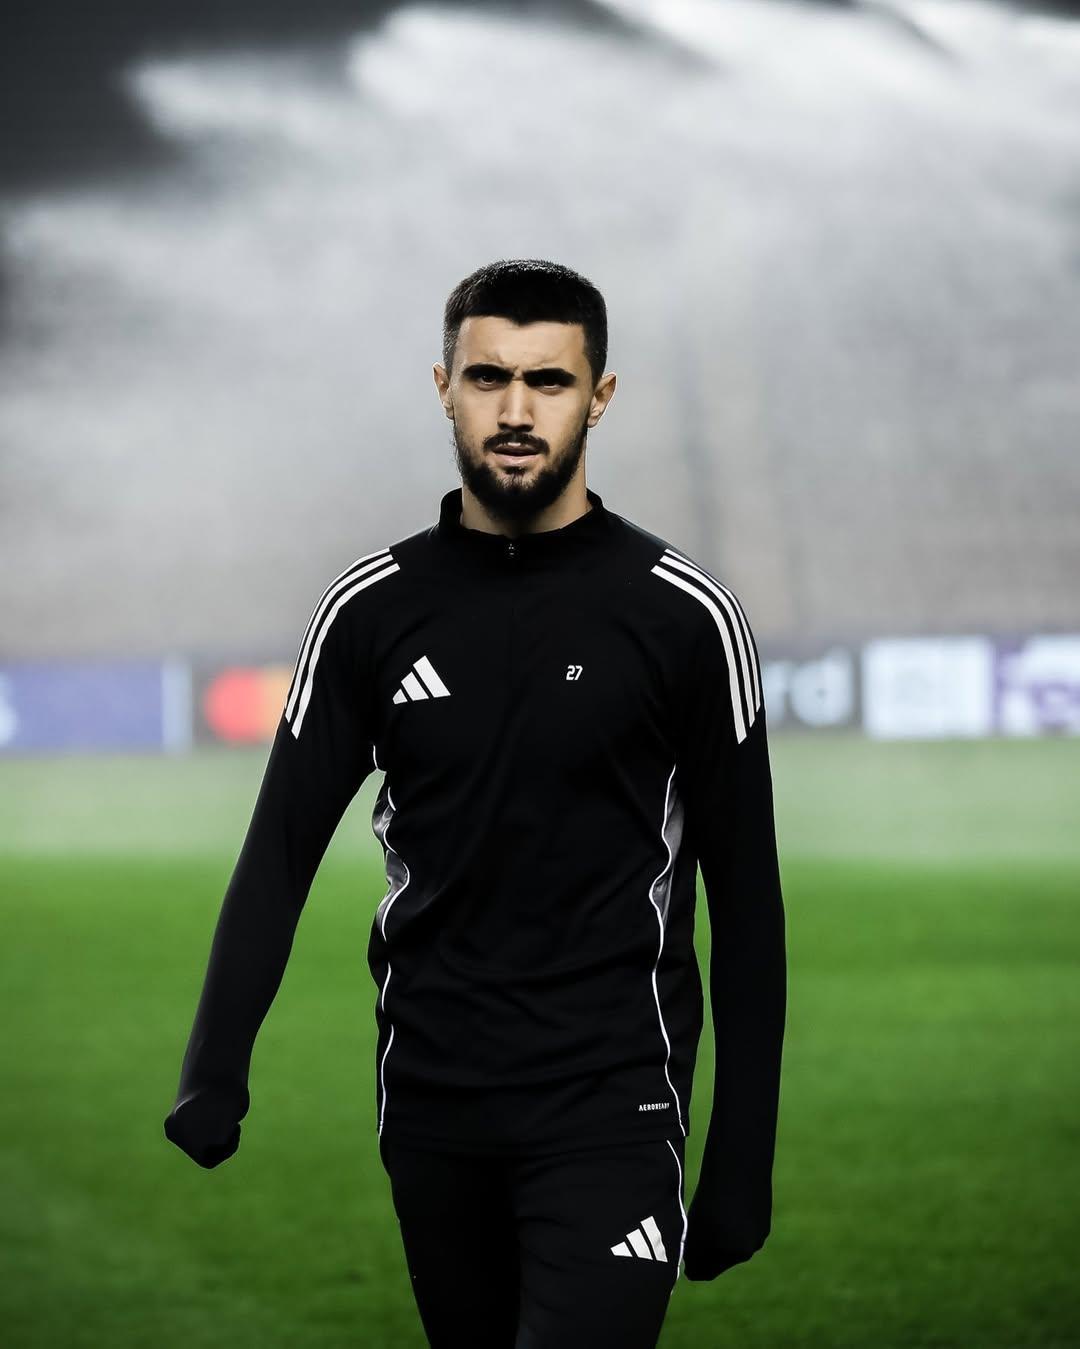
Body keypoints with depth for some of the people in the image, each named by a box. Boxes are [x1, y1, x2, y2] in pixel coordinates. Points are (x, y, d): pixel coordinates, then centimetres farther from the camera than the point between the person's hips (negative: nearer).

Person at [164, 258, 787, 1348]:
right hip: (431, 1106, 4)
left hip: (606, 1106, -4)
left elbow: (744, 898, 0)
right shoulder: (371, 608, 4)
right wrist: (215, 1068, -11)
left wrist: (741, 1163, -3)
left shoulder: (682, 614, -4)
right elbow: (282, 849, 4)